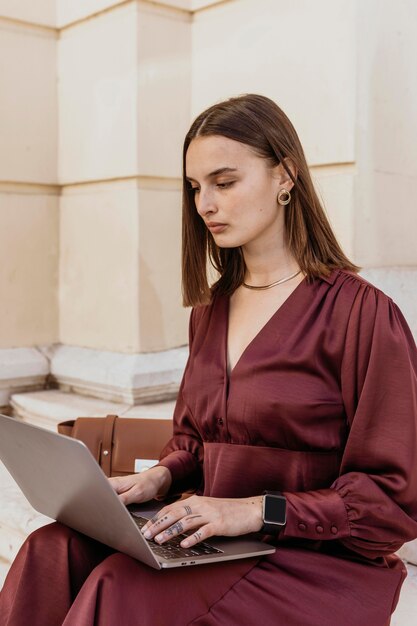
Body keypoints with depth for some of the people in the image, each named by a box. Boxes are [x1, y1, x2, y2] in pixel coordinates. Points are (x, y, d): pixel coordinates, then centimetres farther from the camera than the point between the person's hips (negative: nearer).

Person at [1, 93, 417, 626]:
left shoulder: (361, 313, -10)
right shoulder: (209, 308, 12)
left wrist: (256, 511, -20)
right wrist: (160, 478, -1)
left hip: (318, 562, -5)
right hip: (214, 543, 6)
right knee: (52, 553, -18)